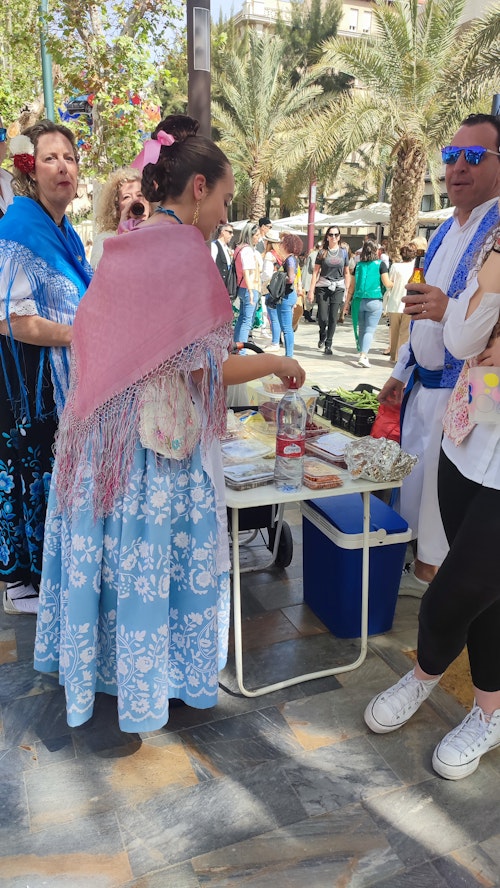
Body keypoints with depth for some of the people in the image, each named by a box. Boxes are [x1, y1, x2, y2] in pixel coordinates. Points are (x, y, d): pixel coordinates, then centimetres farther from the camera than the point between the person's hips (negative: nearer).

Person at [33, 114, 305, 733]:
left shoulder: (120, 249, 8)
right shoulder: (188, 252, -15)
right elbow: (202, 370, -16)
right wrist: (274, 363, 0)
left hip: (100, 436, 7)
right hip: (162, 441, -7)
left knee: (108, 548, 18)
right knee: (159, 553, 9)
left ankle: (96, 659, 38)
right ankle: (161, 674, 29)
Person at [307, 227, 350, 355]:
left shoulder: (343, 252, 8)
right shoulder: (322, 252, 3)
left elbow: (347, 273, 13)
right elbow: (316, 272, 1)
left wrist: (347, 290, 6)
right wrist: (311, 290, -4)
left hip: (338, 287, 1)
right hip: (323, 287, -1)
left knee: (333, 318, -2)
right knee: (322, 318, -6)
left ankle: (328, 345, 10)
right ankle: (323, 335, 26)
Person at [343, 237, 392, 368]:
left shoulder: (358, 265, 8)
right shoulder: (380, 264, -2)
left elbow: (352, 286, 9)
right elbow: (387, 284, -6)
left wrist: (347, 303, 15)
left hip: (358, 301, 3)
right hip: (374, 301, -3)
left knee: (361, 329, 13)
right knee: (370, 330, -2)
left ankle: (363, 355, 19)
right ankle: (363, 356, -15)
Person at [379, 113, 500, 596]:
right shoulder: (445, 232, 14)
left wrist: (452, 311, -35)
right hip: (423, 384, 9)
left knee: (445, 493, 2)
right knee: (414, 482, 18)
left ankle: (429, 574, 22)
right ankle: (419, 566, 37)